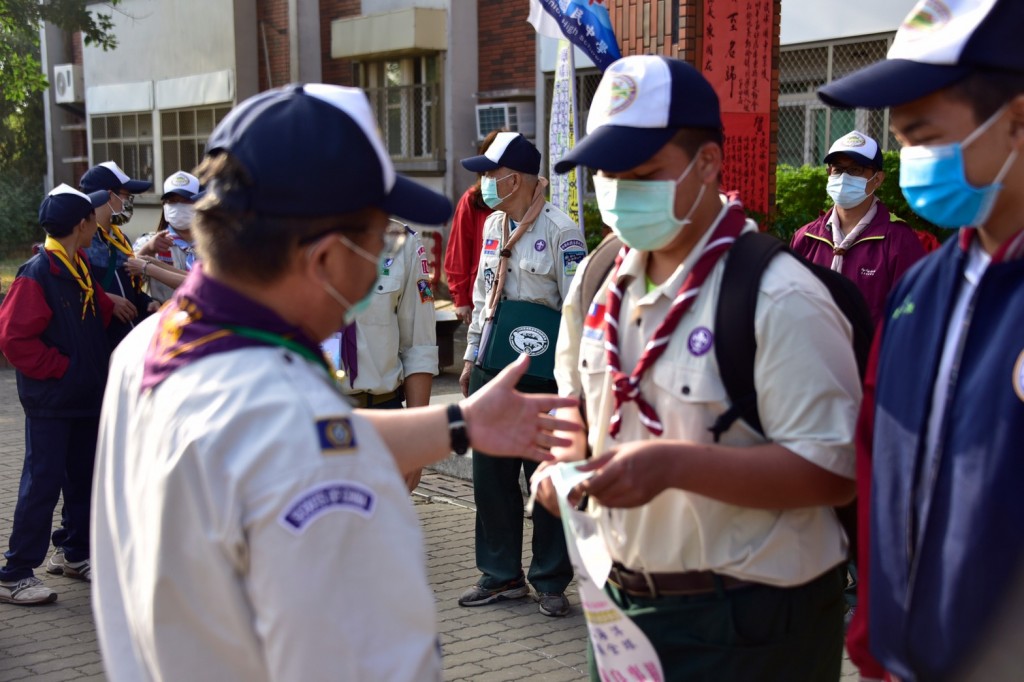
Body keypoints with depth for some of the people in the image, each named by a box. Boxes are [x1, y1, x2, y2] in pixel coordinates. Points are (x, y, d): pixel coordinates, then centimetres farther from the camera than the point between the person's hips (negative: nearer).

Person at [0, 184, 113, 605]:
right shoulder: (36, 275, -18)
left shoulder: (80, 269, 9)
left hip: (86, 396, 8)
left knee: (83, 479, 16)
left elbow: (100, 315, 12)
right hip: (51, 401, -8)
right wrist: (61, 367, -17)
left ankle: (78, 554, 31)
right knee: (42, 484, -4)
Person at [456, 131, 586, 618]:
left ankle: (550, 582, 14)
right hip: (492, 368, 7)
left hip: (543, 372, -7)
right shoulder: (492, 224, 12)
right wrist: (471, 357, 17)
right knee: (490, 474, 11)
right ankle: (501, 576, 24)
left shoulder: (560, 230, -10)